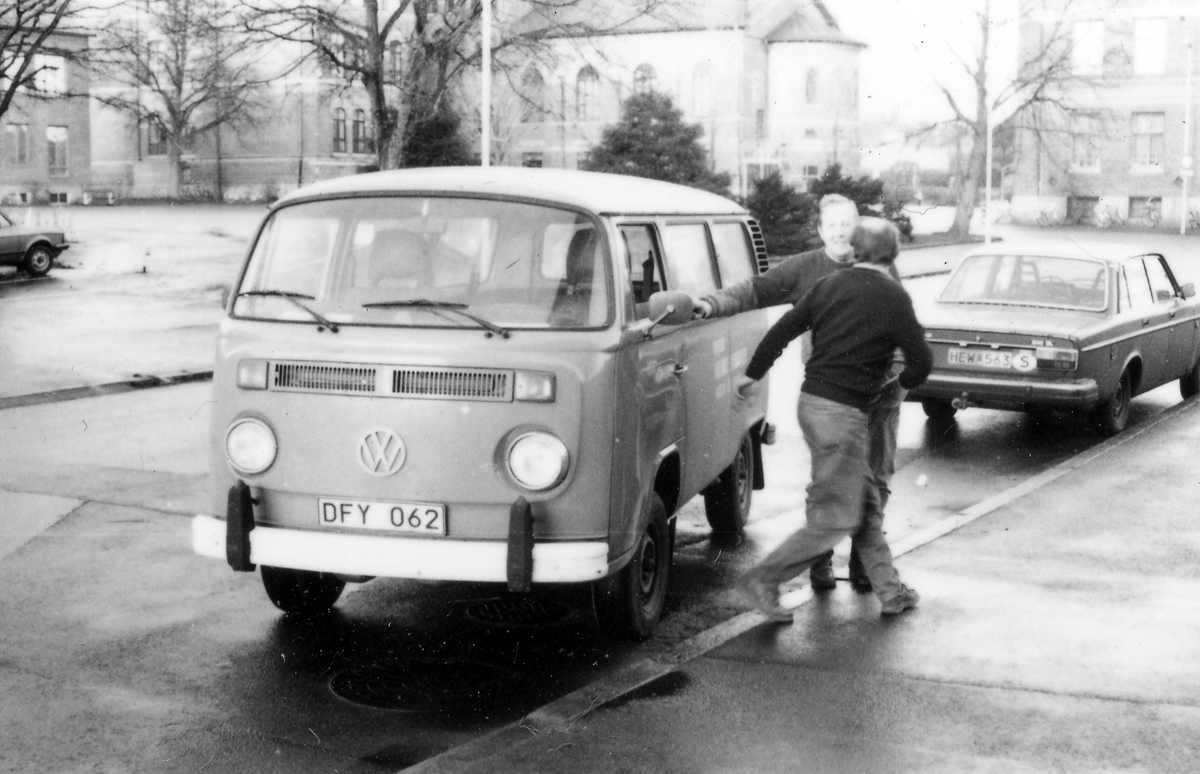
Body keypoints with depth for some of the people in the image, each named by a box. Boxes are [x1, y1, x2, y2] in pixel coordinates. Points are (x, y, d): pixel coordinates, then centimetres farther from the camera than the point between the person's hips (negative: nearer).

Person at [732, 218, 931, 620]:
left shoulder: (828, 285, 6)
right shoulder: (892, 297, -10)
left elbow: (781, 331, 8)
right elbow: (921, 361, -6)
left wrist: (752, 374, 21)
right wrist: (900, 382, 16)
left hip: (811, 401, 7)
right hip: (842, 412, -7)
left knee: (866, 504, 17)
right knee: (835, 519, 1)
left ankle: (890, 591, 23)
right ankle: (763, 580, 1)